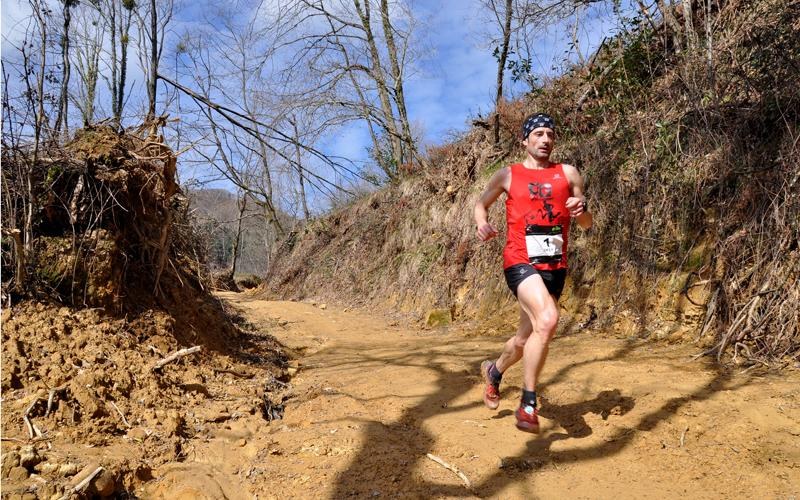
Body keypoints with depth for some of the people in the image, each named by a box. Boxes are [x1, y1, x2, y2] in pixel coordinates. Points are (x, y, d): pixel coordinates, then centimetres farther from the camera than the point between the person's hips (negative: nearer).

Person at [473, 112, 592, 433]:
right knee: (547, 320, -29)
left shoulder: (568, 173, 10)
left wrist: (581, 209, -10)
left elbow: (587, 225, 14)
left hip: (555, 267, 4)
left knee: (526, 338, 15)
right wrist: (482, 224, -4)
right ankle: (528, 404, -15)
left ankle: (494, 371, 48)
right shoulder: (508, 175, 5)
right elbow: (481, 203, 19)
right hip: (521, 262, -4)